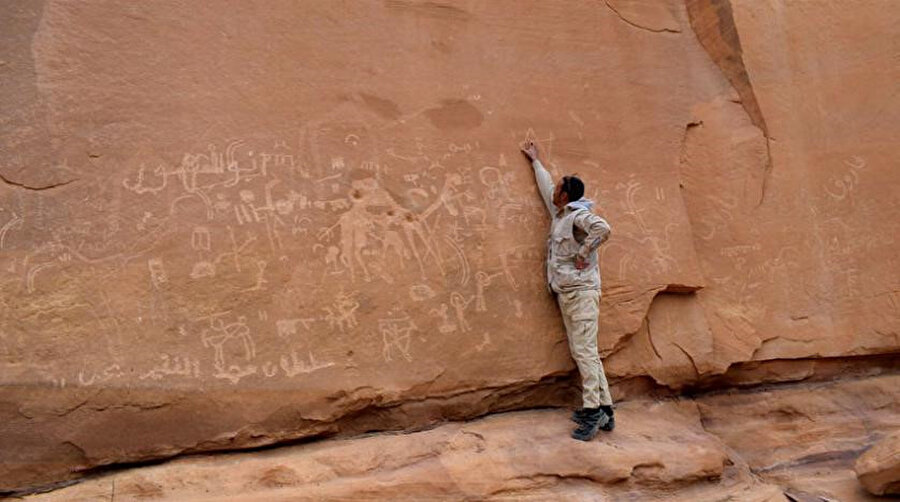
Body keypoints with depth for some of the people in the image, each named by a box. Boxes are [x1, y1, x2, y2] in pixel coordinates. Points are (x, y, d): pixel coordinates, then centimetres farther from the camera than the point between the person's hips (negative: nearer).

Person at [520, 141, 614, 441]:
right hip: (566, 293, 9)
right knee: (583, 353, 7)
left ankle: (593, 411, -10)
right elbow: (546, 187, 35)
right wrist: (535, 161, 45)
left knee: (584, 351, -11)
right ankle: (604, 410, 9)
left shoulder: (578, 215, -10)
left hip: (581, 290, -9)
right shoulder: (559, 213, 18)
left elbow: (603, 229, -29)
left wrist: (583, 254, -19)